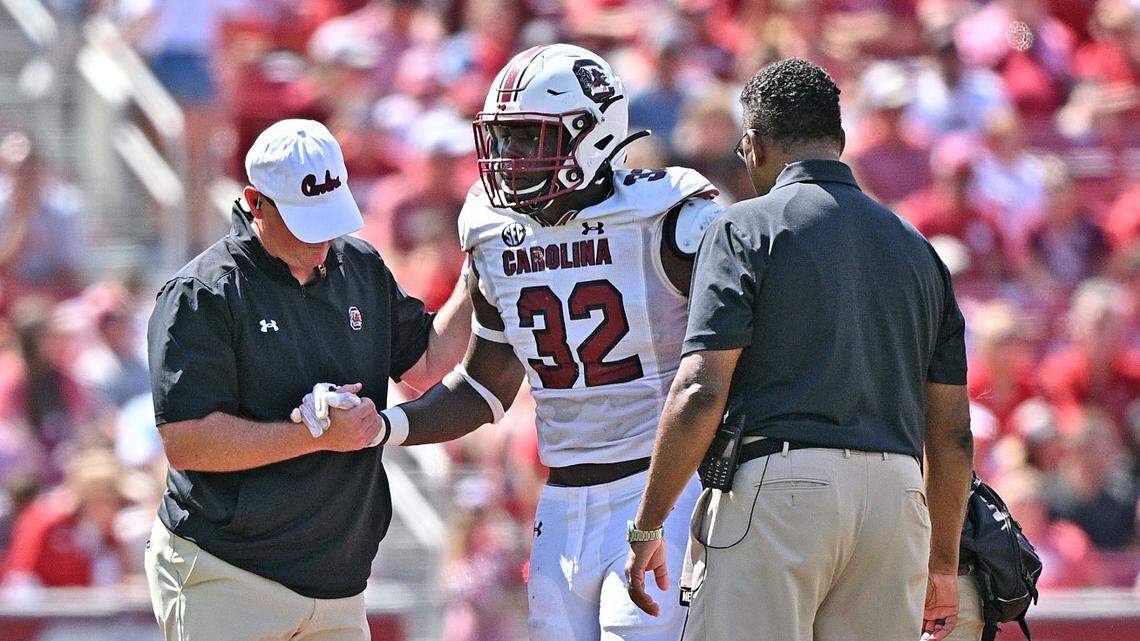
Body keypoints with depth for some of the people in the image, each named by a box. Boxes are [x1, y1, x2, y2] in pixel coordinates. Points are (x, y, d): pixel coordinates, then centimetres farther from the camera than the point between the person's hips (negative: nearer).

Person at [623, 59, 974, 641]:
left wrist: (647, 529, -3)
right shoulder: (915, 248, 18)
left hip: (776, 488, -5)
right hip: (895, 493, 5)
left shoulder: (747, 228, 1)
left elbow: (699, 394, -9)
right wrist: (943, 566, 26)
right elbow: (952, 431, 18)